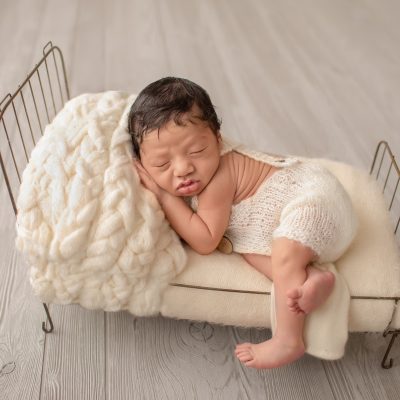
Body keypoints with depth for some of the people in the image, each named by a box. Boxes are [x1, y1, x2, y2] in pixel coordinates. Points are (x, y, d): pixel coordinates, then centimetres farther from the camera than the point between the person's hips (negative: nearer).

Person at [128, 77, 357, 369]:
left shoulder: (219, 180, -31)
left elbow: (205, 241, -26)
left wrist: (163, 195, -26)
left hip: (312, 195, -9)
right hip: (299, 194, 10)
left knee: (286, 254, -30)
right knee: (246, 246, -7)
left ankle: (288, 341, -18)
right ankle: (310, 276, -15)